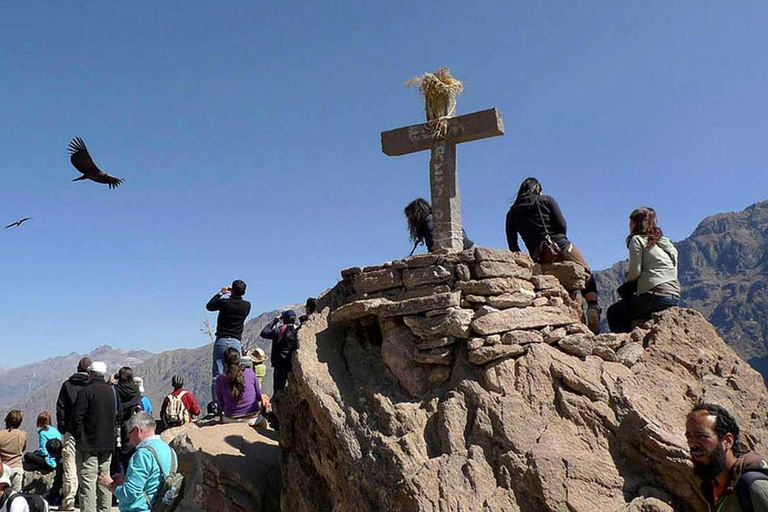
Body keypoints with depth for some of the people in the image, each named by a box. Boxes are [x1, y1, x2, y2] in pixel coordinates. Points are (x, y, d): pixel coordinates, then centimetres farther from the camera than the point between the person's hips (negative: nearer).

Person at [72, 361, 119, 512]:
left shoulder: (86, 391, -10)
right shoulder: (112, 391, 9)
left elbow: (77, 416, -12)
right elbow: (119, 415, 16)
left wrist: (78, 437, -2)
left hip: (88, 444, -6)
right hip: (108, 443, 6)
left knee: (87, 480, -5)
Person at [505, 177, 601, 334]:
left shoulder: (512, 212, 18)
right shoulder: (546, 200, 11)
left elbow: (512, 245, 12)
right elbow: (562, 225, 1)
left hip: (538, 258, 3)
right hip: (559, 246, -3)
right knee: (586, 275, 10)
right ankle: (593, 305, -15)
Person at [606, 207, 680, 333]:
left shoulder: (637, 239, -1)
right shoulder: (665, 242, 22)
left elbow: (635, 271, -9)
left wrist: (628, 277, 13)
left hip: (657, 296, -8)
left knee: (614, 312, 6)